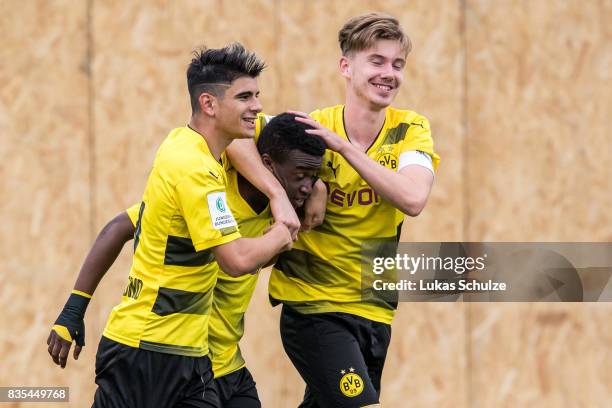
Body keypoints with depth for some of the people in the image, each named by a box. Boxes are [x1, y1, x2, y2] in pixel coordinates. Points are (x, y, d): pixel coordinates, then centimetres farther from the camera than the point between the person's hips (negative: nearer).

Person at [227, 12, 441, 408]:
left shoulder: (410, 129, -2)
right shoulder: (309, 128, -8)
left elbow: (413, 198, -20)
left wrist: (344, 145, -24)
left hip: (376, 309, 4)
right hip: (313, 305, -4)